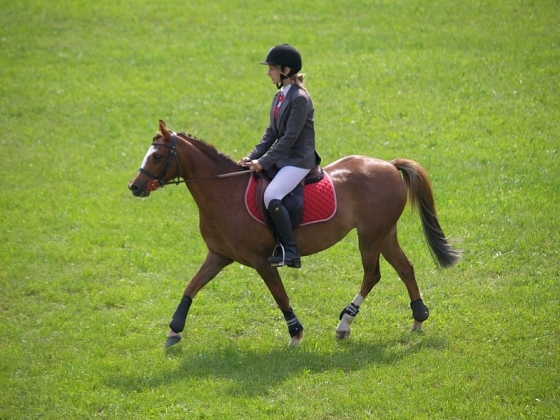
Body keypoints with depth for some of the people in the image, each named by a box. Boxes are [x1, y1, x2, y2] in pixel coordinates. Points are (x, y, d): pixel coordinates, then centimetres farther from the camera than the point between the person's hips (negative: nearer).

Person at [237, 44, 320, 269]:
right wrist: (253, 157, 1)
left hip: (298, 160, -10)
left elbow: (290, 137, -21)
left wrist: (264, 162, -21)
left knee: (271, 196, -28)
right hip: (281, 158, 10)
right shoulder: (280, 96, 10)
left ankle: (290, 252, -20)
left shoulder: (299, 98, -18)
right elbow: (272, 132, 12)